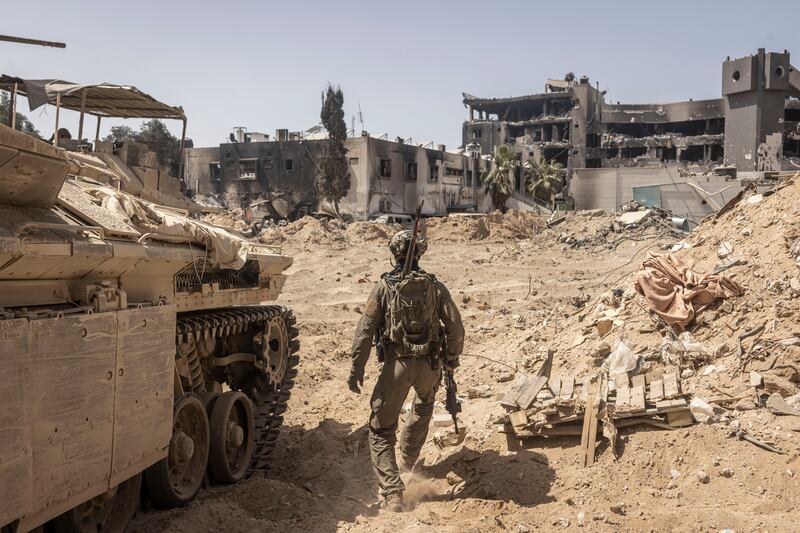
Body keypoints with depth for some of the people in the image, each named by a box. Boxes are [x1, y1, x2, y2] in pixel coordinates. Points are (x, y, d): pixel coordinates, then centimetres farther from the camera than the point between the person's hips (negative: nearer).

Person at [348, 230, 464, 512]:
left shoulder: (384, 286, -5)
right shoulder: (435, 287, 1)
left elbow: (365, 330, -8)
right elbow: (455, 327, 2)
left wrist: (356, 369, -2)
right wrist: (452, 358, 17)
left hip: (396, 365, -3)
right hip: (429, 365, 3)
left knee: (381, 430, 7)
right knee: (423, 408, 34)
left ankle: (392, 492, -4)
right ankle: (407, 463, 45)